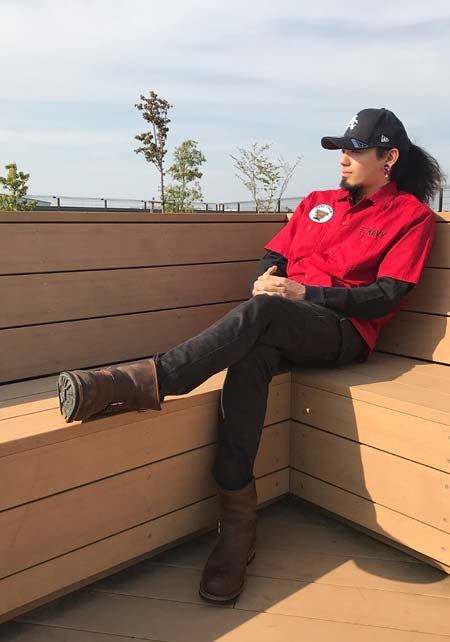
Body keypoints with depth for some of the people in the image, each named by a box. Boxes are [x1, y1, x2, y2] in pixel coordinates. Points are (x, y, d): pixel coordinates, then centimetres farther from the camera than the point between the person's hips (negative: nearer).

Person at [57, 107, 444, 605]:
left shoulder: (411, 215, 8)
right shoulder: (317, 202, 24)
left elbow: (385, 298, -5)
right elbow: (272, 257, 19)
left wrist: (302, 293, -13)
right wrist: (263, 281, -6)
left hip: (343, 331, -4)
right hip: (278, 325, 4)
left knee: (260, 313, -36)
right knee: (251, 356, -32)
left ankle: (139, 382, -40)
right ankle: (237, 525, -32)